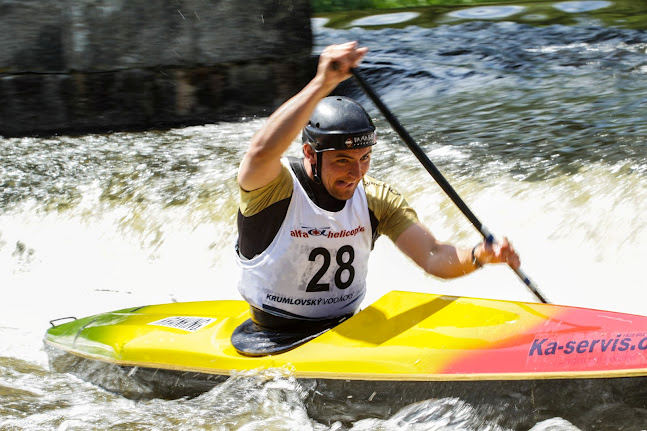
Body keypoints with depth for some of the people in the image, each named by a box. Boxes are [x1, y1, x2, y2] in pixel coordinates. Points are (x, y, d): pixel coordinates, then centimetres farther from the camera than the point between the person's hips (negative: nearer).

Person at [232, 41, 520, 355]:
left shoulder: (377, 199, -2)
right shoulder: (274, 185, -18)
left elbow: (433, 257, -9)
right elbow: (263, 151, -42)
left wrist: (479, 256, -31)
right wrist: (322, 84, -51)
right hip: (274, 339, -5)